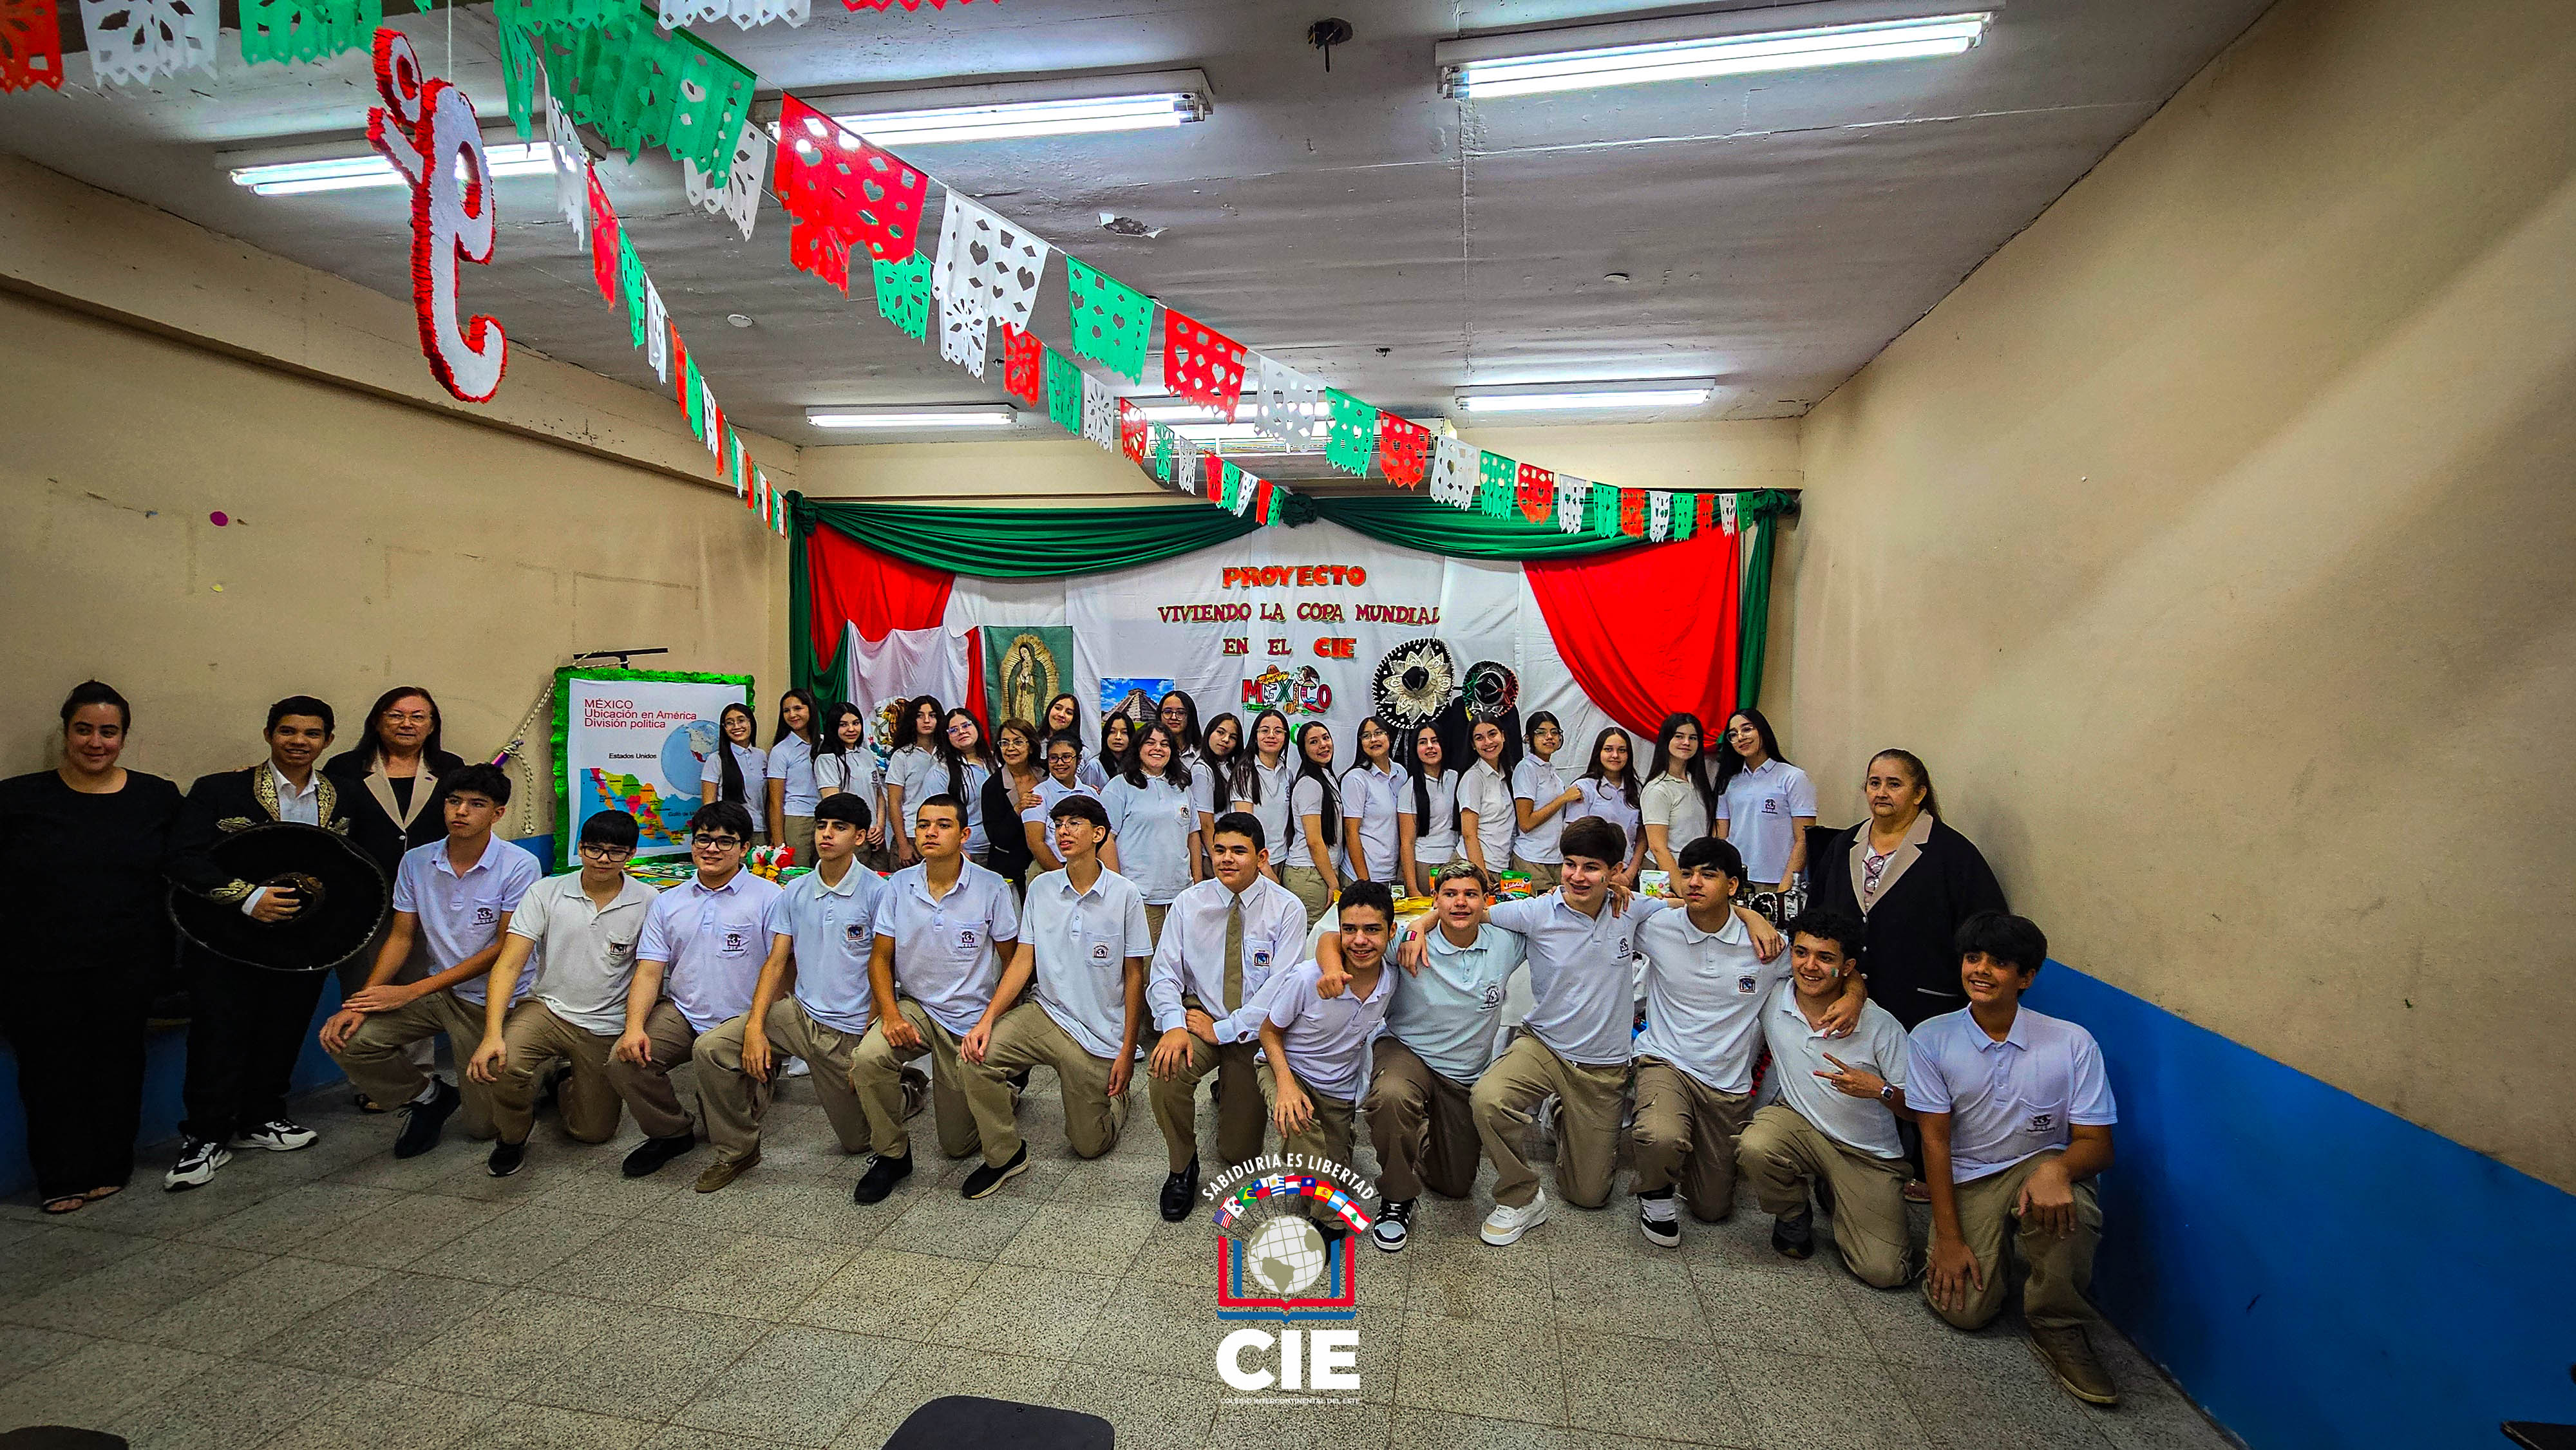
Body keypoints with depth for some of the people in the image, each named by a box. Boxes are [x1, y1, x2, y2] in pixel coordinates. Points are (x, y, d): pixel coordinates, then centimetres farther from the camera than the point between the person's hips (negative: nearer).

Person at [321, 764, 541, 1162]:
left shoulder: (519, 867, -15)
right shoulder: (416, 862, 1)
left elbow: (504, 949, -16)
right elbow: (401, 937, 5)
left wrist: (413, 991, -17)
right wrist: (360, 1002, -9)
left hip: (493, 1001, -5)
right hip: (438, 992, 5)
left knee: (485, 1126, -5)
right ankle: (428, 1096, 9)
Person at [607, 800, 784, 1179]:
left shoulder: (769, 898, -4)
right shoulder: (667, 903, 12)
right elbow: (648, 973, 7)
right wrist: (635, 1026, -11)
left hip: (740, 1020, -4)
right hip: (680, 1014, 4)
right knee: (624, 1060, -17)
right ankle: (671, 1133, 9)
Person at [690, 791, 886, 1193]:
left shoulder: (877, 892, -11)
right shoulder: (794, 892, 5)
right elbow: (776, 961, 3)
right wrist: (755, 1027, -10)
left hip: (849, 1031, -4)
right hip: (799, 1012, 4)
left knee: (858, 1141, 4)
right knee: (711, 1047, -15)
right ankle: (737, 1151, 6)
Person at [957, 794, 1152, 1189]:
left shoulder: (1125, 895, -9)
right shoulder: (1041, 888, 1)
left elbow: (1134, 976, -4)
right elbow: (1022, 961, 0)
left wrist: (1127, 1050, -5)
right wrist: (987, 1019, -14)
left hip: (1100, 1034, -2)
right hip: (1045, 1013, 3)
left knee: (1090, 1145, 3)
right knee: (977, 1056, -25)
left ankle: (1115, 1097, 38)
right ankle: (1004, 1154, -1)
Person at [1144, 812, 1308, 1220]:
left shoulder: (1286, 909, -12)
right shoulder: (1189, 903, -4)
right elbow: (1164, 973, -6)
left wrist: (1223, 1030, -21)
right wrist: (1174, 1025, -26)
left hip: (1255, 1030, -1)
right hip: (1200, 1013, 1)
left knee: (1240, 1152, 4)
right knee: (1167, 1068, -33)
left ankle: (1230, 1093, 40)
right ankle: (1182, 1167, -5)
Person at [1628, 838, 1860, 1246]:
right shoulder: (1657, 928, -9)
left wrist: (1853, 997, -17)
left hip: (1728, 1085, 2)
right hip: (1666, 1063, -2)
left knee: (1712, 1209, 11)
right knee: (1661, 1139, -36)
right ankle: (1655, 1191, 0)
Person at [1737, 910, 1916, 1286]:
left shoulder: (1882, 1026, -15)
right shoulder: (1772, 1000, -10)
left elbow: (1915, 1109, -8)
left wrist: (1880, 1090, -28)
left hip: (1868, 1154, -1)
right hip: (1799, 1124, 1)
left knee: (1884, 1272, -13)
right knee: (1754, 1146, -33)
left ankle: (1831, 1192, 19)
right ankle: (1792, 1215, 2)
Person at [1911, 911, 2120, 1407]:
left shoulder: (2072, 1043, -9)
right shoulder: (1931, 1040, -8)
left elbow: (2097, 1143, -9)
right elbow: (1935, 1139, -7)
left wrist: (2056, 1168, -34)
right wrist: (1949, 1239, -10)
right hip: (1966, 1180, 1)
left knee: (2068, 1207, -37)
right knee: (1967, 1309, -16)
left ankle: (2057, 1329, -9)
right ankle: (1993, 1246, 20)